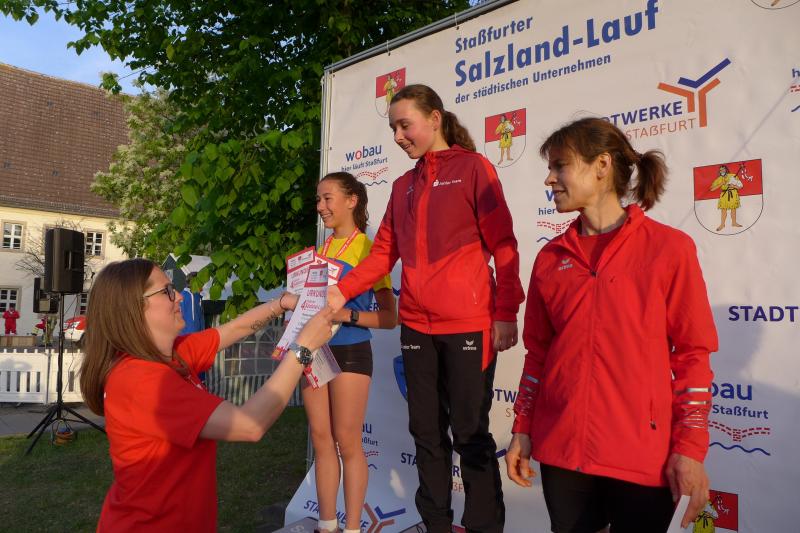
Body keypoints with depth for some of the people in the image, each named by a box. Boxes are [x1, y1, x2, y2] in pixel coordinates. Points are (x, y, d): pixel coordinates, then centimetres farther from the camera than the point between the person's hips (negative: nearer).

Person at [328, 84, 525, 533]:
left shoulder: (473, 168, -1)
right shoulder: (403, 186, 15)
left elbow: (503, 245, -5)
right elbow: (384, 253, 11)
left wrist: (506, 314, -11)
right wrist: (342, 292, -2)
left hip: (468, 325, -5)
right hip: (417, 326, 6)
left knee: (470, 433, 2)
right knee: (427, 432, 13)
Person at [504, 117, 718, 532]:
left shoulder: (670, 248, -6)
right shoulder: (550, 257, 5)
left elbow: (693, 353, -5)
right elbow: (538, 352, 9)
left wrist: (690, 447, -8)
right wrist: (522, 429, 7)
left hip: (643, 454, -3)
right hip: (560, 448, 4)